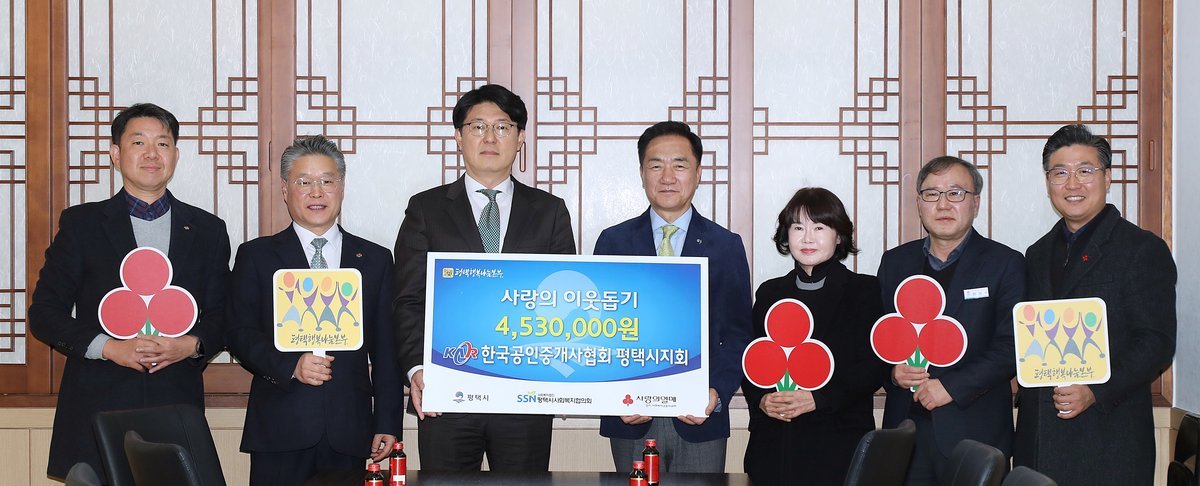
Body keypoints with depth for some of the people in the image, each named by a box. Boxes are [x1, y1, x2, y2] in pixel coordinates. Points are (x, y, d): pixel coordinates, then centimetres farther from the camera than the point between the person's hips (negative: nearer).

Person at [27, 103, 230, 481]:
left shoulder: (207, 230, 13)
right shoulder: (81, 223, 8)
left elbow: (223, 316, 14)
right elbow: (44, 312, 4)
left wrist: (192, 345, -7)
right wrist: (108, 347, -10)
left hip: (177, 406, 1)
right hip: (98, 409, -1)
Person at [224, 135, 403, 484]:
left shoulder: (375, 259, 12)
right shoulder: (256, 256, 9)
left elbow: (385, 352, 10)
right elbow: (240, 335, 2)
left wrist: (388, 424, 4)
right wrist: (291, 366, -14)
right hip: (280, 432, -1)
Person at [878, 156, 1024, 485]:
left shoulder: (1005, 264, 0)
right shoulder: (895, 262, 12)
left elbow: (1011, 346, -8)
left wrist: (952, 387, -16)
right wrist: (892, 371, -6)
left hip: (975, 433, -3)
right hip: (905, 426, 3)